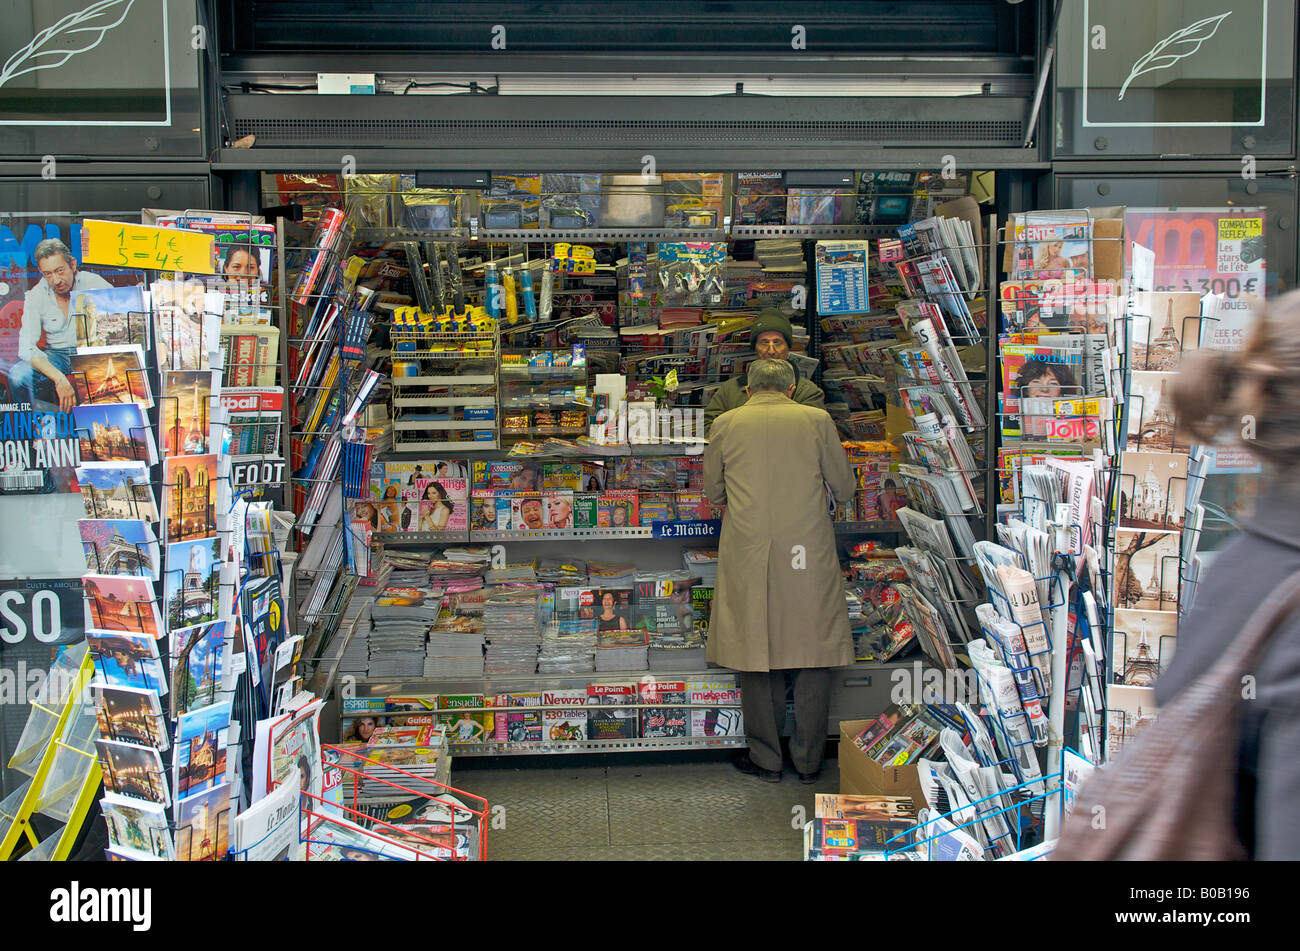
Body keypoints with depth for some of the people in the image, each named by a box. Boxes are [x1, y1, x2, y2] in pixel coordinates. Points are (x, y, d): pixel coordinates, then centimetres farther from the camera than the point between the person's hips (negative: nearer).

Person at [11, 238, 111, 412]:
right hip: (56, 355, 1)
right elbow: (27, 348, -16)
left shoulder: (92, 283, -9)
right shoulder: (35, 296, -7)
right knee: (17, 375, -28)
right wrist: (59, 378, -33)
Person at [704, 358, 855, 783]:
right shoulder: (816, 420, 4)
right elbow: (844, 489, 9)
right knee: (812, 653, 8)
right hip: (809, 554, 0)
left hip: (748, 555, 0)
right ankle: (809, 761, 15)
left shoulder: (726, 424, 5)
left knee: (755, 652, 9)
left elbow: (713, 493, 13)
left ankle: (766, 760, 16)